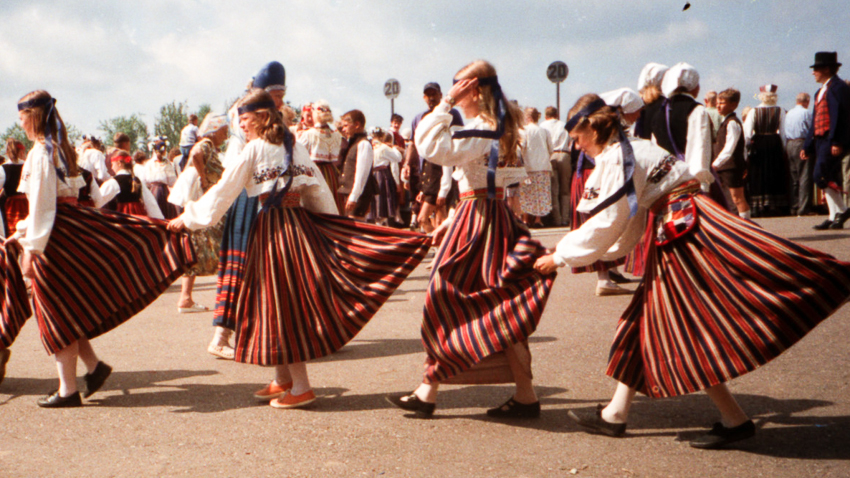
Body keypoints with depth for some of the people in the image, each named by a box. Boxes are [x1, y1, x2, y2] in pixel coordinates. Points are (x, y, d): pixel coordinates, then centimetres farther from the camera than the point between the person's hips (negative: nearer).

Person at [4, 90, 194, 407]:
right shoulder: (60, 148, 13)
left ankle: (67, 390, 7)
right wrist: (23, 233, 24)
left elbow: (41, 205, -19)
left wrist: (30, 248, -18)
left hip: (54, 237, -9)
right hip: (71, 225, 9)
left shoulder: (40, 153, -14)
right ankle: (93, 365, 18)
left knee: (59, 312, -1)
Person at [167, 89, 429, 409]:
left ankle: (301, 387, 1)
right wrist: (333, 228, 21)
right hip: (302, 223, 6)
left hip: (273, 227, -6)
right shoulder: (296, 146, 10)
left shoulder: (254, 149, -6)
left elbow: (224, 191, -4)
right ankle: (283, 379, 22)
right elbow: (319, 190, 12)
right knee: (290, 298, 13)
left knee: (280, 301, -1)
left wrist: (187, 218, 5)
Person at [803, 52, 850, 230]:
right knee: (829, 179, 8)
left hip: (833, 142, -10)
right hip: (821, 140, 10)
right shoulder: (821, 92, 21)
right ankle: (835, 218, 10)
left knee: (821, 175, -15)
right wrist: (808, 147, 19)